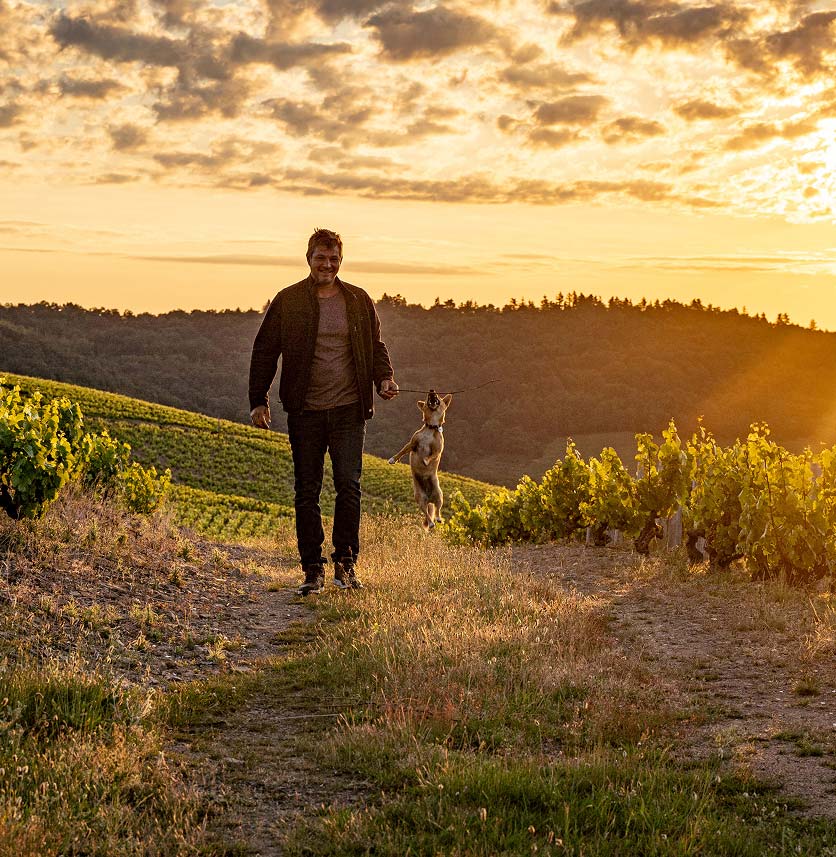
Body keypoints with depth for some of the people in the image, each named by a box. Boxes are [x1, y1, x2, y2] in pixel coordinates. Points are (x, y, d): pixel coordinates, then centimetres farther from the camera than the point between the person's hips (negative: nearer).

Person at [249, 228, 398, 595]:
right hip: (305, 413, 0)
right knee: (307, 493, 4)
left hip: (349, 410, 1)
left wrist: (384, 378, -3)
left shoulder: (359, 301, 8)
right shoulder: (287, 302, 2)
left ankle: (346, 562, 6)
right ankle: (313, 569, 13)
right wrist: (258, 401, -2)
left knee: (349, 485, -8)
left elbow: (376, 346, 16)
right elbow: (264, 352, 5)